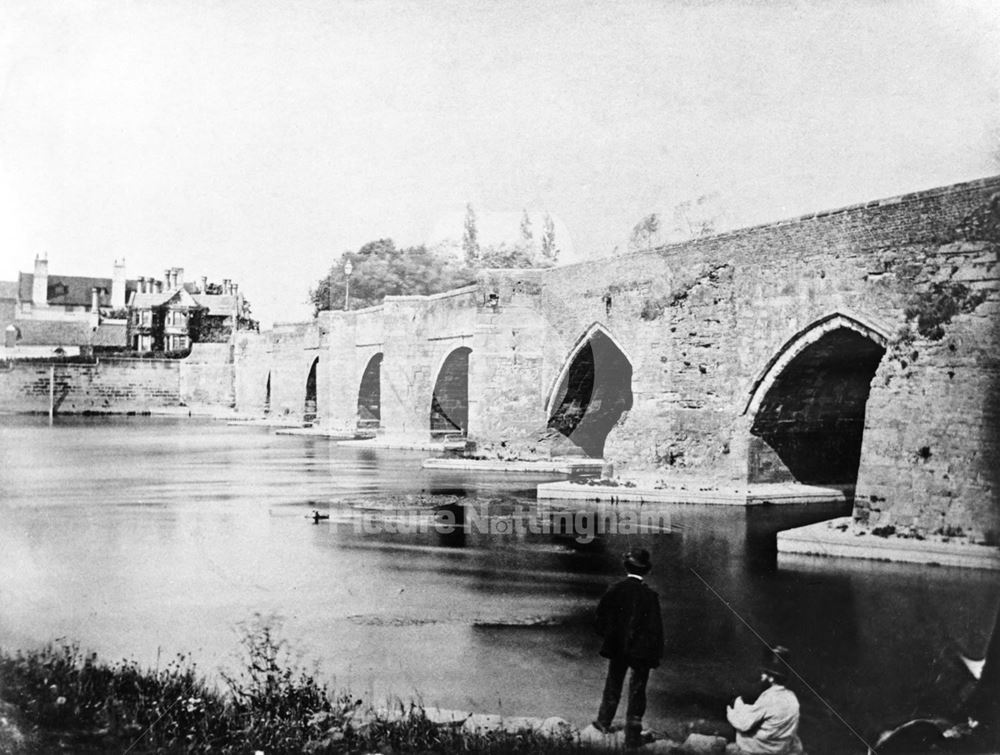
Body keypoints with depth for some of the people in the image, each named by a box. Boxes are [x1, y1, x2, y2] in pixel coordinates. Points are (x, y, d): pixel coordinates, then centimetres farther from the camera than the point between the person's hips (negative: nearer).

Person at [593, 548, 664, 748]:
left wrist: (608, 637, 13)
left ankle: (604, 722, 37)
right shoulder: (650, 595, -16)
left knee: (613, 685, 22)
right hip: (641, 650, -2)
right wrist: (655, 653, -4)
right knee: (637, 690, 7)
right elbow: (655, 627, -13)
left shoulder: (615, 590, -10)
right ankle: (633, 735, 11)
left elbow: (601, 616, -3)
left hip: (617, 648, 3)